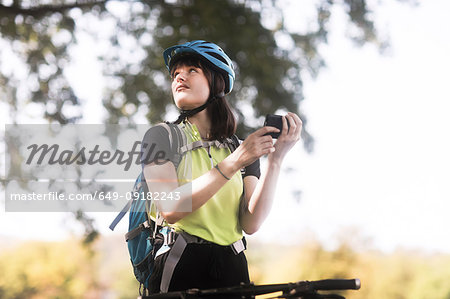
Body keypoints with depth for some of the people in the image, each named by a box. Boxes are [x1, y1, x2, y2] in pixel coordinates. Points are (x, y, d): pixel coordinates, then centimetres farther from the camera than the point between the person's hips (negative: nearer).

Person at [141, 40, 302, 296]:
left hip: (232, 270, 3)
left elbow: (250, 223, -4)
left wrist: (276, 159, -12)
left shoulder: (246, 150, 10)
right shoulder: (162, 136, 2)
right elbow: (170, 210, -13)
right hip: (181, 271, -3)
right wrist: (234, 162, -18)